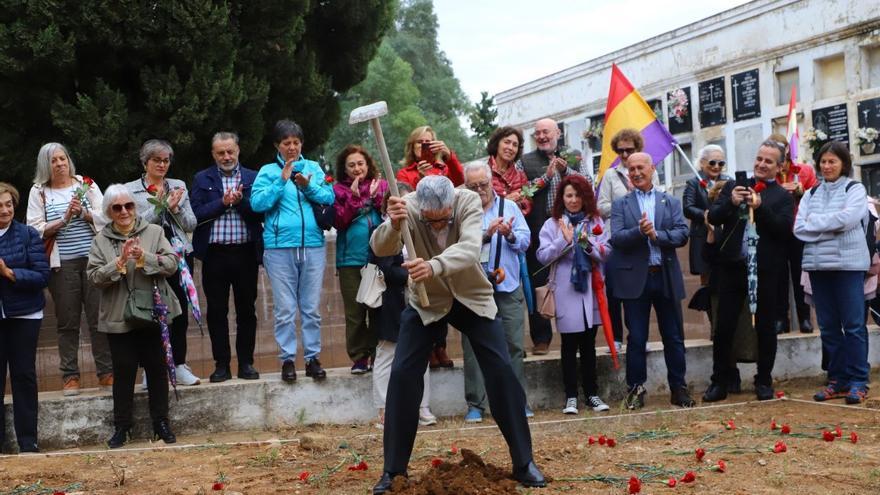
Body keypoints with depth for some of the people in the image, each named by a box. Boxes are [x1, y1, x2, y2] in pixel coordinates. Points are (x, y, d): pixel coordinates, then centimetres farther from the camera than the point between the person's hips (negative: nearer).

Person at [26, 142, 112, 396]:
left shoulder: (86, 185, 9)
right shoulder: (39, 192, 7)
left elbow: (105, 218, 4)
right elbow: (35, 230, 0)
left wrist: (84, 213, -13)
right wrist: (64, 220, -11)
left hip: (93, 259, 0)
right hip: (62, 265, 0)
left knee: (99, 317, 0)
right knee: (67, 322, 3)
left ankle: (106, 372, 6)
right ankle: (70, 376, 10)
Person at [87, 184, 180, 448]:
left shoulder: (154, 232, 2)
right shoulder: (101, 240, 2)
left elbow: (171, 264, -6)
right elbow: (95, 277, -6)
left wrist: (144, 258, -20)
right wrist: (120, 262, -19)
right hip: (119, 317, 0)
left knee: (157, 369, 7)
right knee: (123, 372, 3)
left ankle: (161, 422, 19)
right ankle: (121, 427, 13)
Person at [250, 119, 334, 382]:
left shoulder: (314, 168, 12)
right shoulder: (268, 171, 6)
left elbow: (330, 197, 3)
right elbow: (257, 203, -6)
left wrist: (308, 186, -12)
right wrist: (282, 180, -10)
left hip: (313, 245, 2)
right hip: (280, 247, -2)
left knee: (312, 308, 5)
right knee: (285, 309, 0)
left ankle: (313, 358, 12)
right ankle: (287, 360, 7)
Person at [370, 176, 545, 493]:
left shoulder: (469, 202, -26)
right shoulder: (407, 208, -23)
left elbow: (470, 249, -43)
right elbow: (380, 249, -36)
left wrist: (434, 265, -62)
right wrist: (393, 224, -58)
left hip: (472, 298, 0)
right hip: (426, 302, 0)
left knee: (501, 371, -7)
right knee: (402, 375, -9)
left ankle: (524, 463, 6)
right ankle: (393, 469, 4)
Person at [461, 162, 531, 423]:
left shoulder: (509, 207, 11)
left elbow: (525, 241, 4)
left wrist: (510, 235, -16)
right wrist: (486, 234, -21)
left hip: (508, 286, 2)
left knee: (514, 345, 3)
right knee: (473, 347, 1)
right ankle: (475, 404, 10)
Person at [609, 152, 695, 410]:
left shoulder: (671, 202, 9)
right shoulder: (620, 205, 6)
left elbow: (682, 234, -3)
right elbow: (617, 238, -8)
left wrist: (656, 235, -17)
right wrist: (640, 231, -24)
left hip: (666, 278, 1)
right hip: (635, 279, -1)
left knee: (674, 337, 7)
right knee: (636, 339, 3)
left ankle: (679, 388, 17)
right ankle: (636, 388, 13)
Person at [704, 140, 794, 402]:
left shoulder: (783, 197, 2)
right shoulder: (733, 186, 10)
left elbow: (785, 229, -11)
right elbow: (713, 217, 3)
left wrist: (760, 207, -20)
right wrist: (730, 203, -15)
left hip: (765, 270, -2)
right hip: (732, 267, 2)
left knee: (765, 327, 7)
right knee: (724, 327, 4)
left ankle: (764, 381, 19)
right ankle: (719, 382, 12)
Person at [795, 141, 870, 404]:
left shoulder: (855, 189, 2)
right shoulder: (811, 193, 14)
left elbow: (848, 218, -15)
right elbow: (799, 227, 2)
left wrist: (815, 222, -5)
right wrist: (831, 226, -10)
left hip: (848, 264, -4)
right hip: (818, 264, 4)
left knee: (853, 324, -3)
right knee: (828, 326, 7)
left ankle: (858, 382, 2)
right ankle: (837, 380, 14)